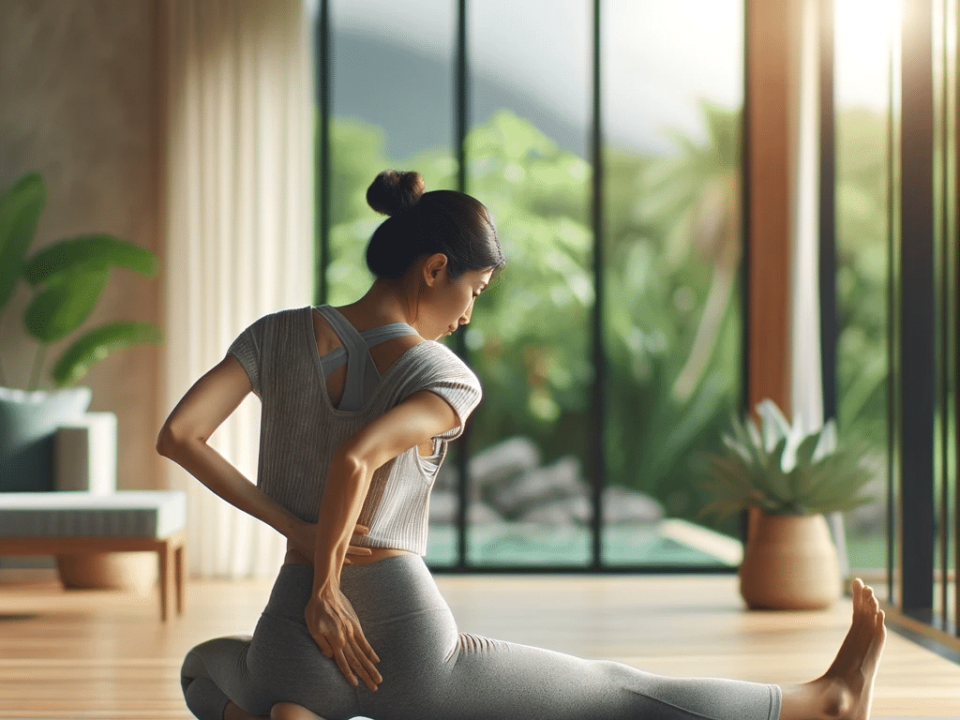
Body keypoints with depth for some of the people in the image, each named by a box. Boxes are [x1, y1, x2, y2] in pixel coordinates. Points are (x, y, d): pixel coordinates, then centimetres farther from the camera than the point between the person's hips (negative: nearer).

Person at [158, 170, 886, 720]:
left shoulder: (280, 335, 5)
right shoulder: (448, 378, -7)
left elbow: (177, 434, -6)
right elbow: (353, 459, -26)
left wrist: (287, 524, 0)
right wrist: (327, 586, -13)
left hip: (296, 645, 3)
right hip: (407, 649, -3)